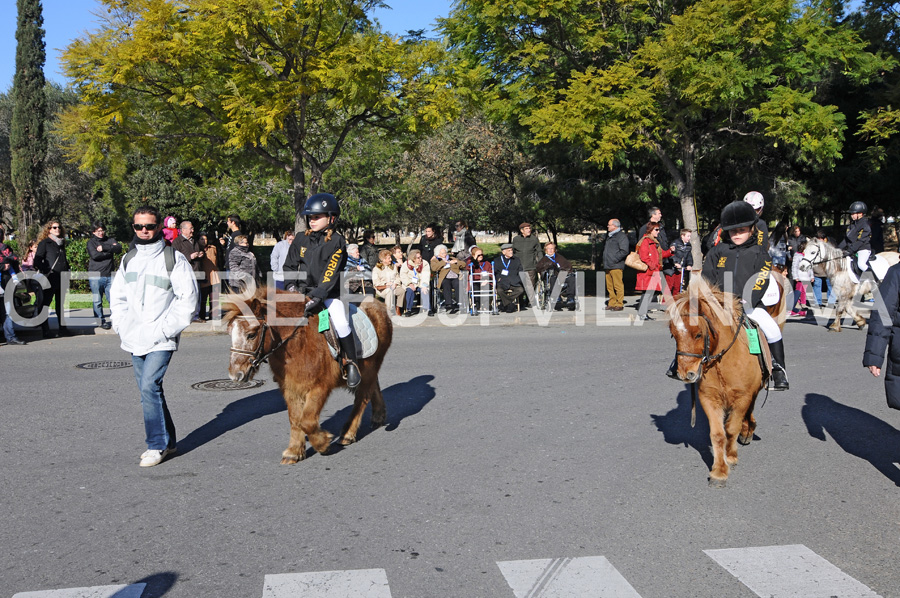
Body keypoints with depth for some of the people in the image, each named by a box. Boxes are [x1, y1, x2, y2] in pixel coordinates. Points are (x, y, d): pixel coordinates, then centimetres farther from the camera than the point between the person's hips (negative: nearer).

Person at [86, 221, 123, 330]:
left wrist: (103, 248, -12)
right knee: (97, 301, 2)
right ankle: (101, 321, 14)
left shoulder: (110, 240, 13)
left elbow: (119, 248, -7)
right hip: (95, 276, -1)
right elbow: (94, 255, -11)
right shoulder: (91, 242, 7)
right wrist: (110, 250, -4)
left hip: (109, 276, 1)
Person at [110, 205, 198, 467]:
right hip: (134, 338, 6)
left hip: (161, 340, -6)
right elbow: (117, 296, 22)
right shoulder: (128, 259, 13)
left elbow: (188, 298, -8)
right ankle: (167, 441, 23)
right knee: (148, 390, 10)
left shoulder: (174, 259, -6)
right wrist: (121, 325, 8)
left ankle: (157, 445, -5)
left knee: (150, 386, -16)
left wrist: (166, 328, -13)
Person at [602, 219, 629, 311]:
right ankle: (612, 303, 16)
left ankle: (619, 304, -4)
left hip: (616, 266, -9)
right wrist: (605, 261, 16)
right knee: (610, 286, 10)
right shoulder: (609, 236, 22)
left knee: (618, 286, -7)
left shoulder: (622, 236, -7)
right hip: (608, 266, 9)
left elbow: (624, 251, -15)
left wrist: (614, 259, -17)